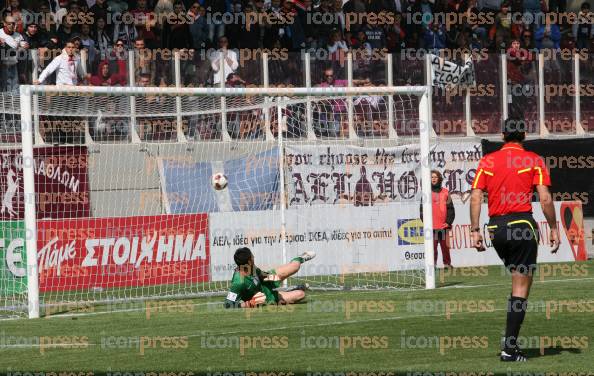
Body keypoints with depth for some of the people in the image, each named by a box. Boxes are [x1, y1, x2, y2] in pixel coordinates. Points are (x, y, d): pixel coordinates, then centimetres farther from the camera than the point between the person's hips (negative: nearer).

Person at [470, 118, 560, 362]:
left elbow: (475, 197, 1)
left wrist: (475, 230, 3)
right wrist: (553, 228, 1)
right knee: (521, 287, -1)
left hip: (495, 227, 4)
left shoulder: (487, 161, 9)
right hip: (521, 225, -4)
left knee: (518, 280, 23)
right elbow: (545, 198, -6)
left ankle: (511, 338, 17)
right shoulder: (533, 160, 1)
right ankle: (510, 348, -6)